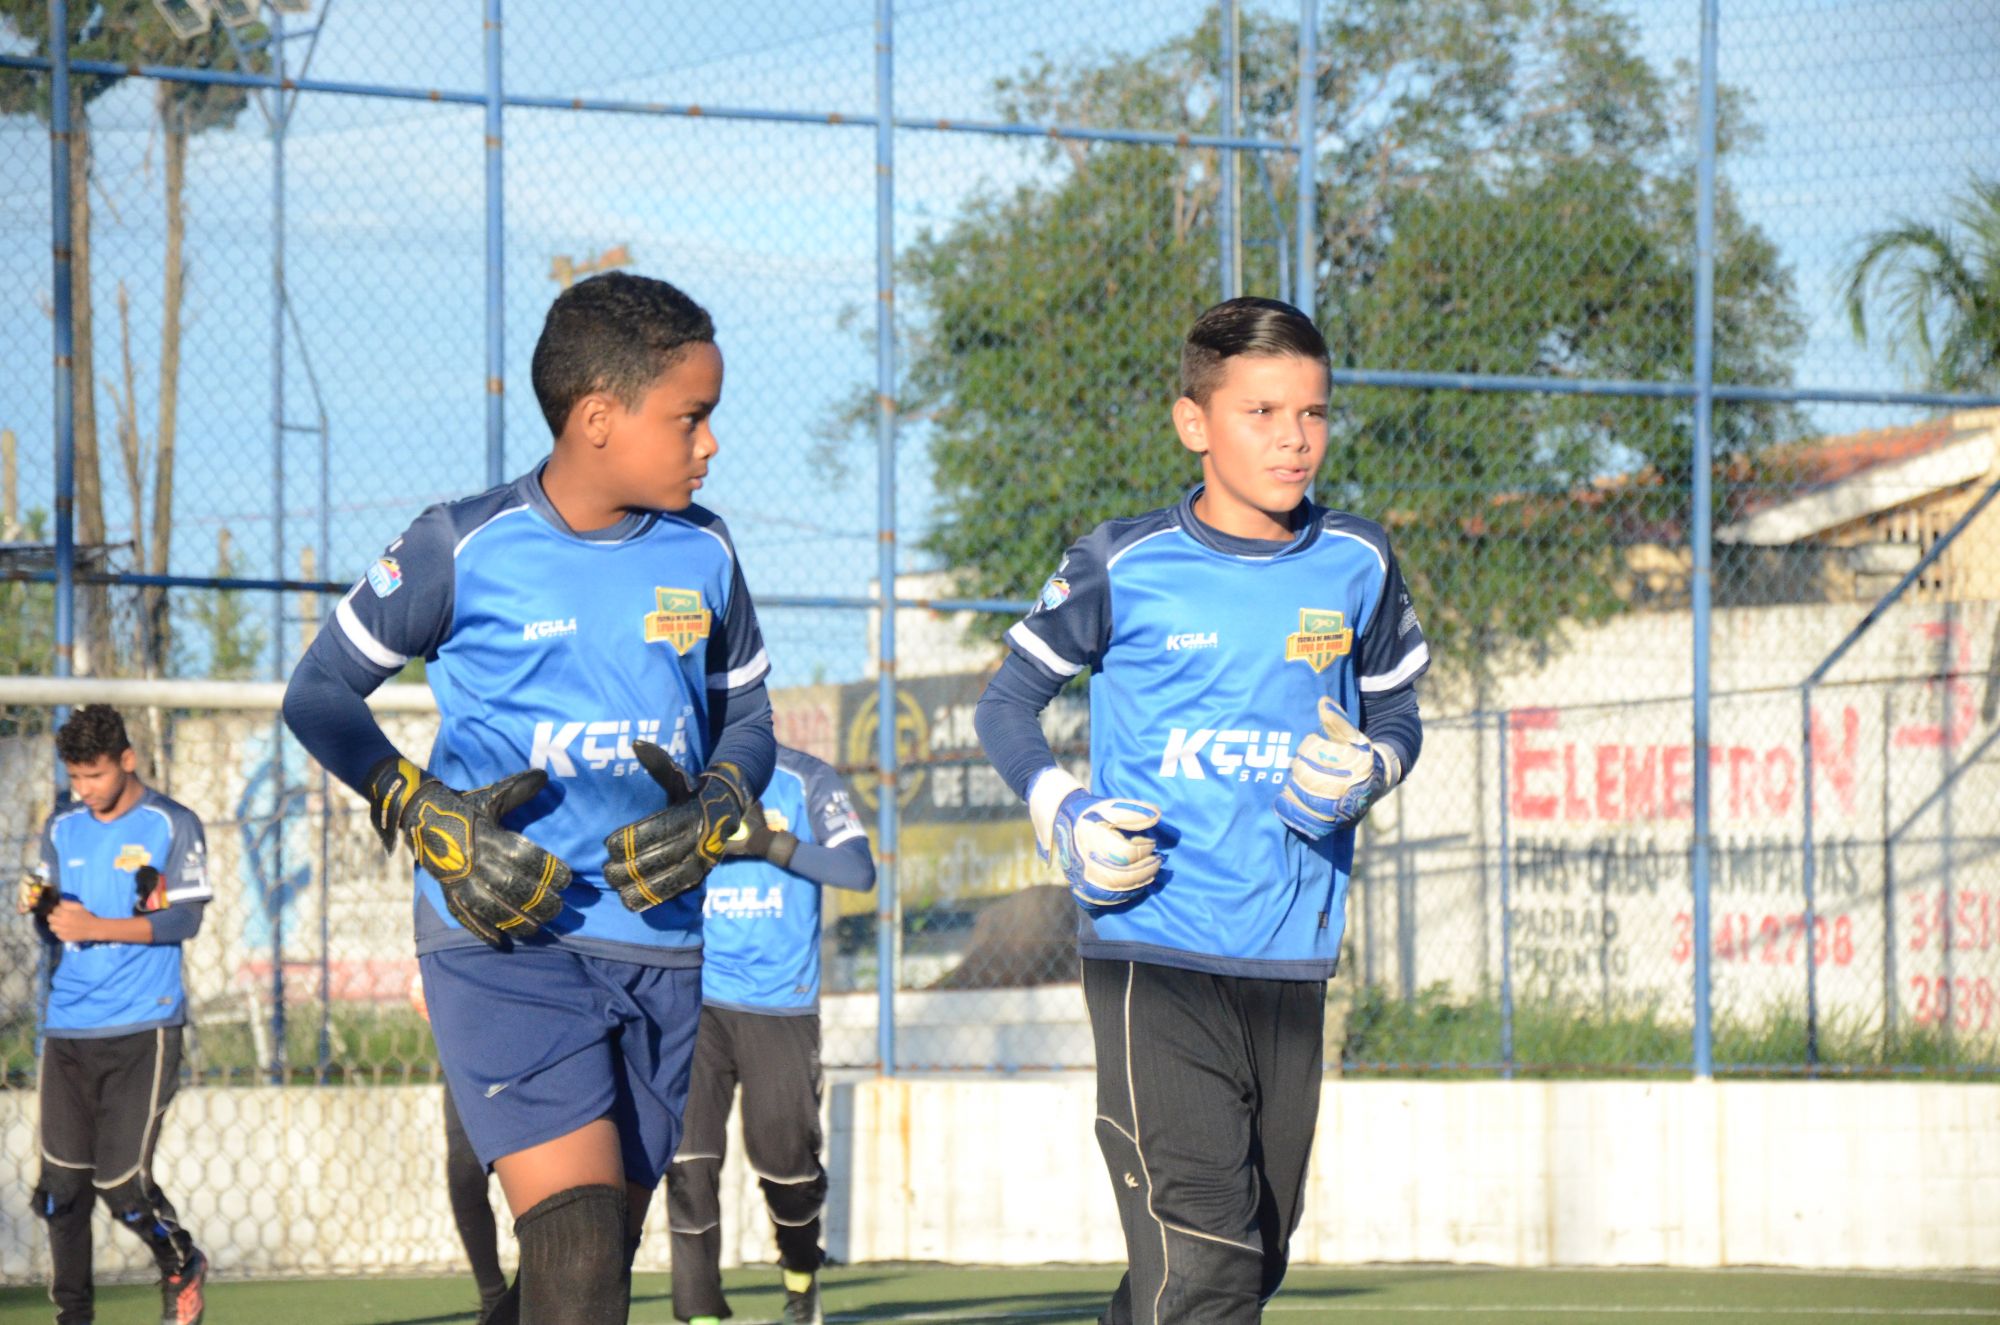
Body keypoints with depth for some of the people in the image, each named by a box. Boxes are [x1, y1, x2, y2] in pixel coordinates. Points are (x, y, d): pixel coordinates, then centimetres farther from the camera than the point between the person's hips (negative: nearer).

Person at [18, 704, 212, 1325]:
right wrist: (39, 908, -7)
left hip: (142, 1031, -4)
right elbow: (54, 926, 17)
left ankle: (182, 1267, 18)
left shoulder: (172, 826, -2)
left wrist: (96, 927, -18)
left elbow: (184, 920, -9)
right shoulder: (62, 827, 13)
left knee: (122, 1181, -10)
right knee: (61, 1182, -3)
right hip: (67, 1029, 5)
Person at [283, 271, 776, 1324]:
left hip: (658, 948, 5)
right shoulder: (466, 549, -5)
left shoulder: (702, 556, 6)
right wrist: (423, 816, -12)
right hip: (501, 940, -5)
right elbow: (318, 695, 3)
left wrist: (712, 813, -5)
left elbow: (748, 719, 18)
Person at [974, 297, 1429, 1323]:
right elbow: (1007, 704, 8)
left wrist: (1365, 769, -5)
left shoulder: (1356, 565, 4)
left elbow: (1396, 714, 18)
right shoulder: (1123, 567, -4)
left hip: (1292, 960, 5)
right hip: (1152, 949, -5)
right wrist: (1061, 815, -9)